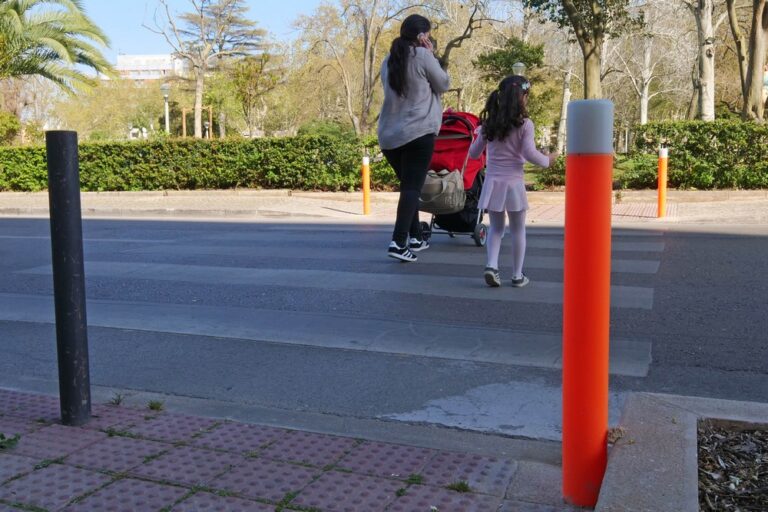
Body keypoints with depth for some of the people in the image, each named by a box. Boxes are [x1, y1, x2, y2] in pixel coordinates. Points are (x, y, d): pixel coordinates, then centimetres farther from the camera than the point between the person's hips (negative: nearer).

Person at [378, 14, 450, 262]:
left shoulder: (389, 60, 15)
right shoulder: (422, 55, -5)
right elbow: (443, 85, 3)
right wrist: (431, 55, 8)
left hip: (388, 135, 7)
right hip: (418, 133, -7)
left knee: (408, 185, 18)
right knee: (413, 187, -8)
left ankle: (415, 237, 23)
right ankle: (398, 242, -19)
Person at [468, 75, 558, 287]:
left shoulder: (489, 123, 4)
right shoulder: (524, 124, -9)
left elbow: (474, 153, 9)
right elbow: (529, 154, -14)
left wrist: (479, 135, 29)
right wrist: (547, 161, 4)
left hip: (492, 182, 3)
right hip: (513, 182, -3)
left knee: (495, 228, 15)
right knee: (518, 230, 10)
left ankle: (491, 265, -5)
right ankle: (517, 275, 14)